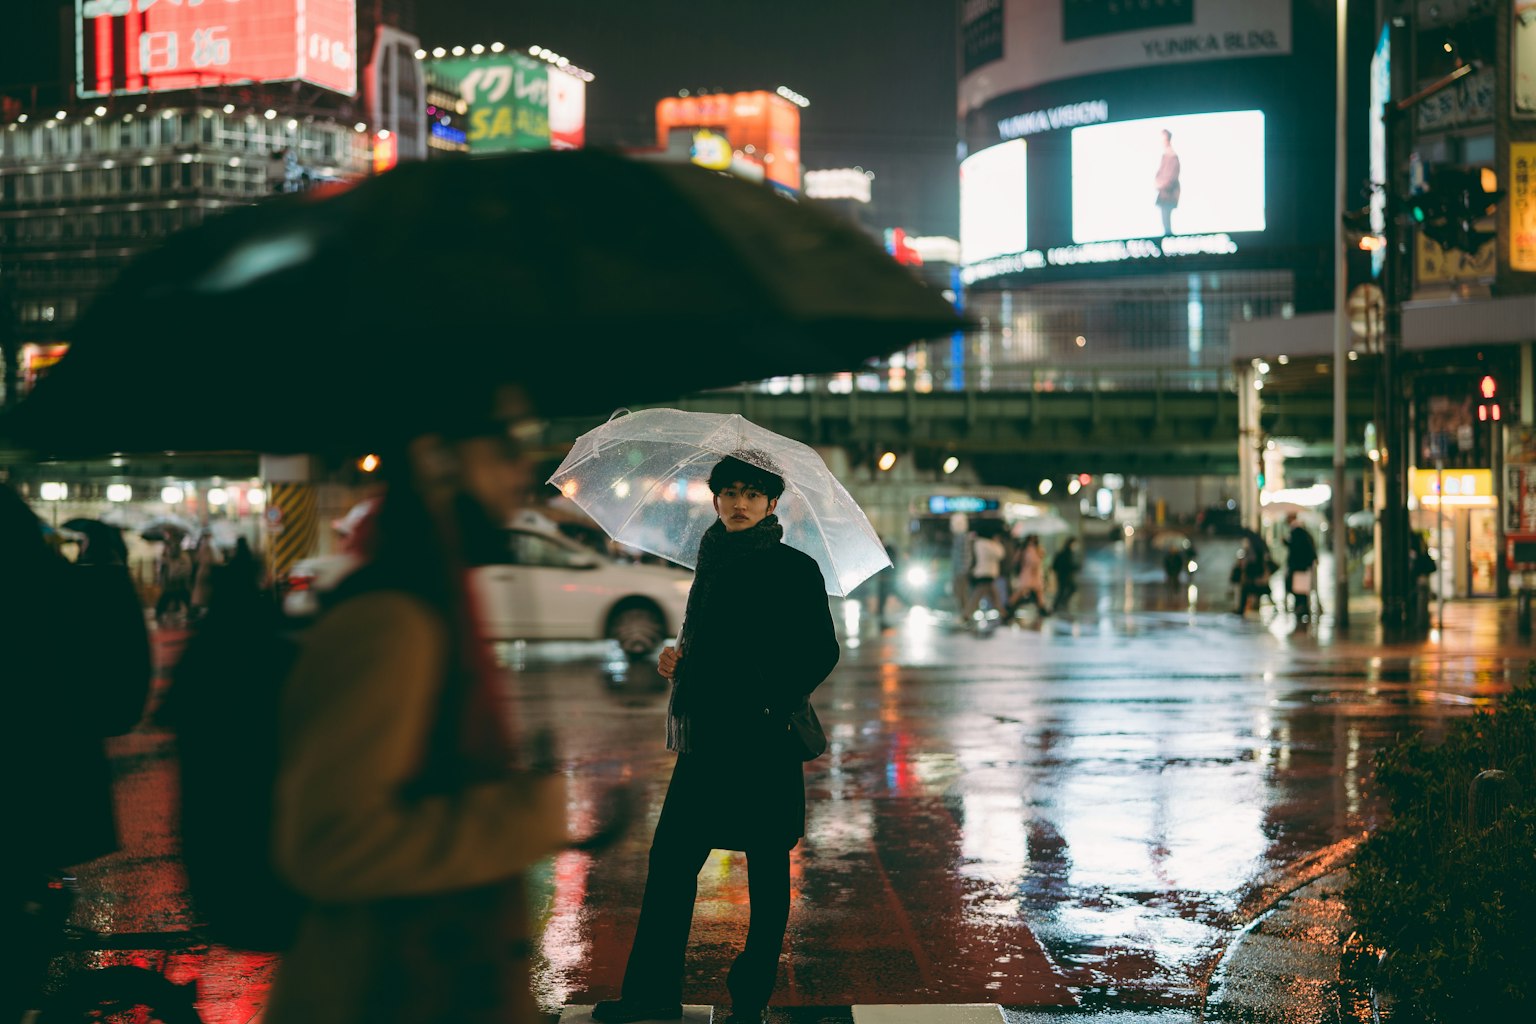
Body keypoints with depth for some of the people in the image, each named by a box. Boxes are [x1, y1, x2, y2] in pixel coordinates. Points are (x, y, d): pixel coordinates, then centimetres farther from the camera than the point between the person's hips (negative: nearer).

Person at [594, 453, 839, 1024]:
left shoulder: (794, 569, -5)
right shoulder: (712, 560, 13)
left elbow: (822, 652, -8)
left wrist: (777, 700, -17)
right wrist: (678, 657, 6)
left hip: (762, 738, -6)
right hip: (707, 735, 6)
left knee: (766, 865, 3)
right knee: (671, 856, 6)